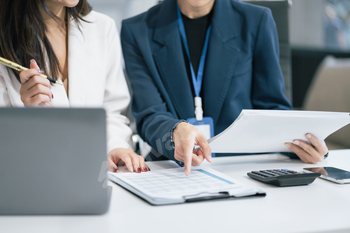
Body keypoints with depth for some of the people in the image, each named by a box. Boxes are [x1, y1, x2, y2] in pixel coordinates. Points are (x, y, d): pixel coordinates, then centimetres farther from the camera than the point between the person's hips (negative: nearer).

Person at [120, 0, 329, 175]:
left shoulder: (257, 21, 5)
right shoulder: (136, 31, 2)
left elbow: (271, 107, 6)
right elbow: (149, 116, -7)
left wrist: (301, 139, -15)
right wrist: (177, 131, -30)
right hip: (176, 171, 0)